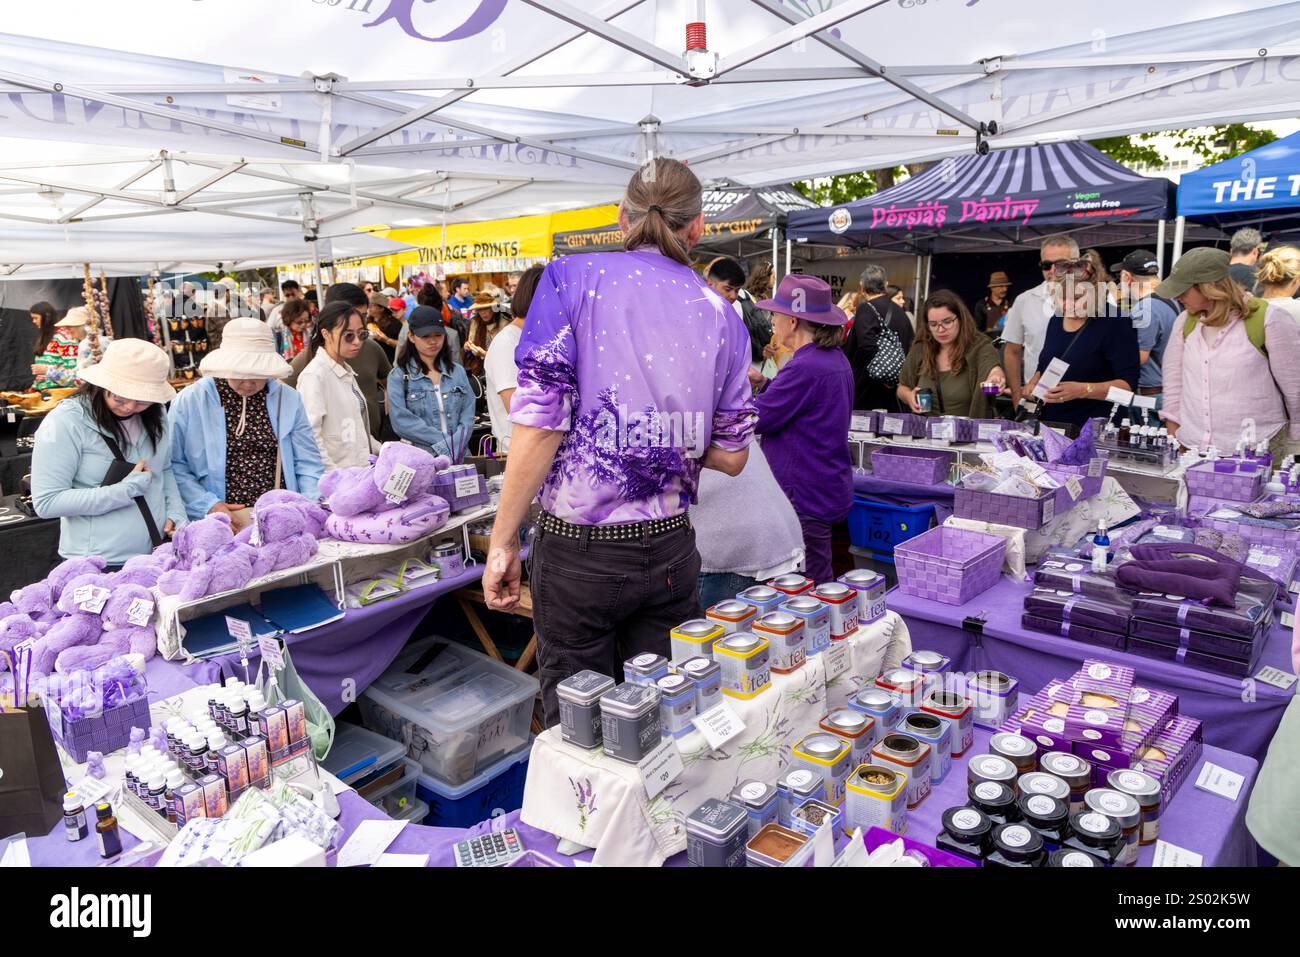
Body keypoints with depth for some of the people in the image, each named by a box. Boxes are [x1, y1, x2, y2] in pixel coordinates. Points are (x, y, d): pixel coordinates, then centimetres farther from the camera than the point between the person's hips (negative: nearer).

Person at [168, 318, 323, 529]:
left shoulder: (289, 399, 12)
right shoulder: (189, 401, 6)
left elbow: (308, 463, 11)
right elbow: (173, 465, 3)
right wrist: (208, 506, -10)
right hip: (220, 525, -2)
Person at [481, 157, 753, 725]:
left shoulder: (571, 278, -6)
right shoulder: (720, 314, 5)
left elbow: (539, 424, -14)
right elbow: (731, 456, 7)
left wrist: (503, 541, -6)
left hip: (578, 550, -3)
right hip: (671, 550, 3)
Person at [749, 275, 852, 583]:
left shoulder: (805, 367, -23)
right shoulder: (835, 358, 9)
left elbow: (755, 419, -18)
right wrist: (762, 383, 9)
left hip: (805, 498, -10)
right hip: (828, 489, 10)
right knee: (821, 585, 20)